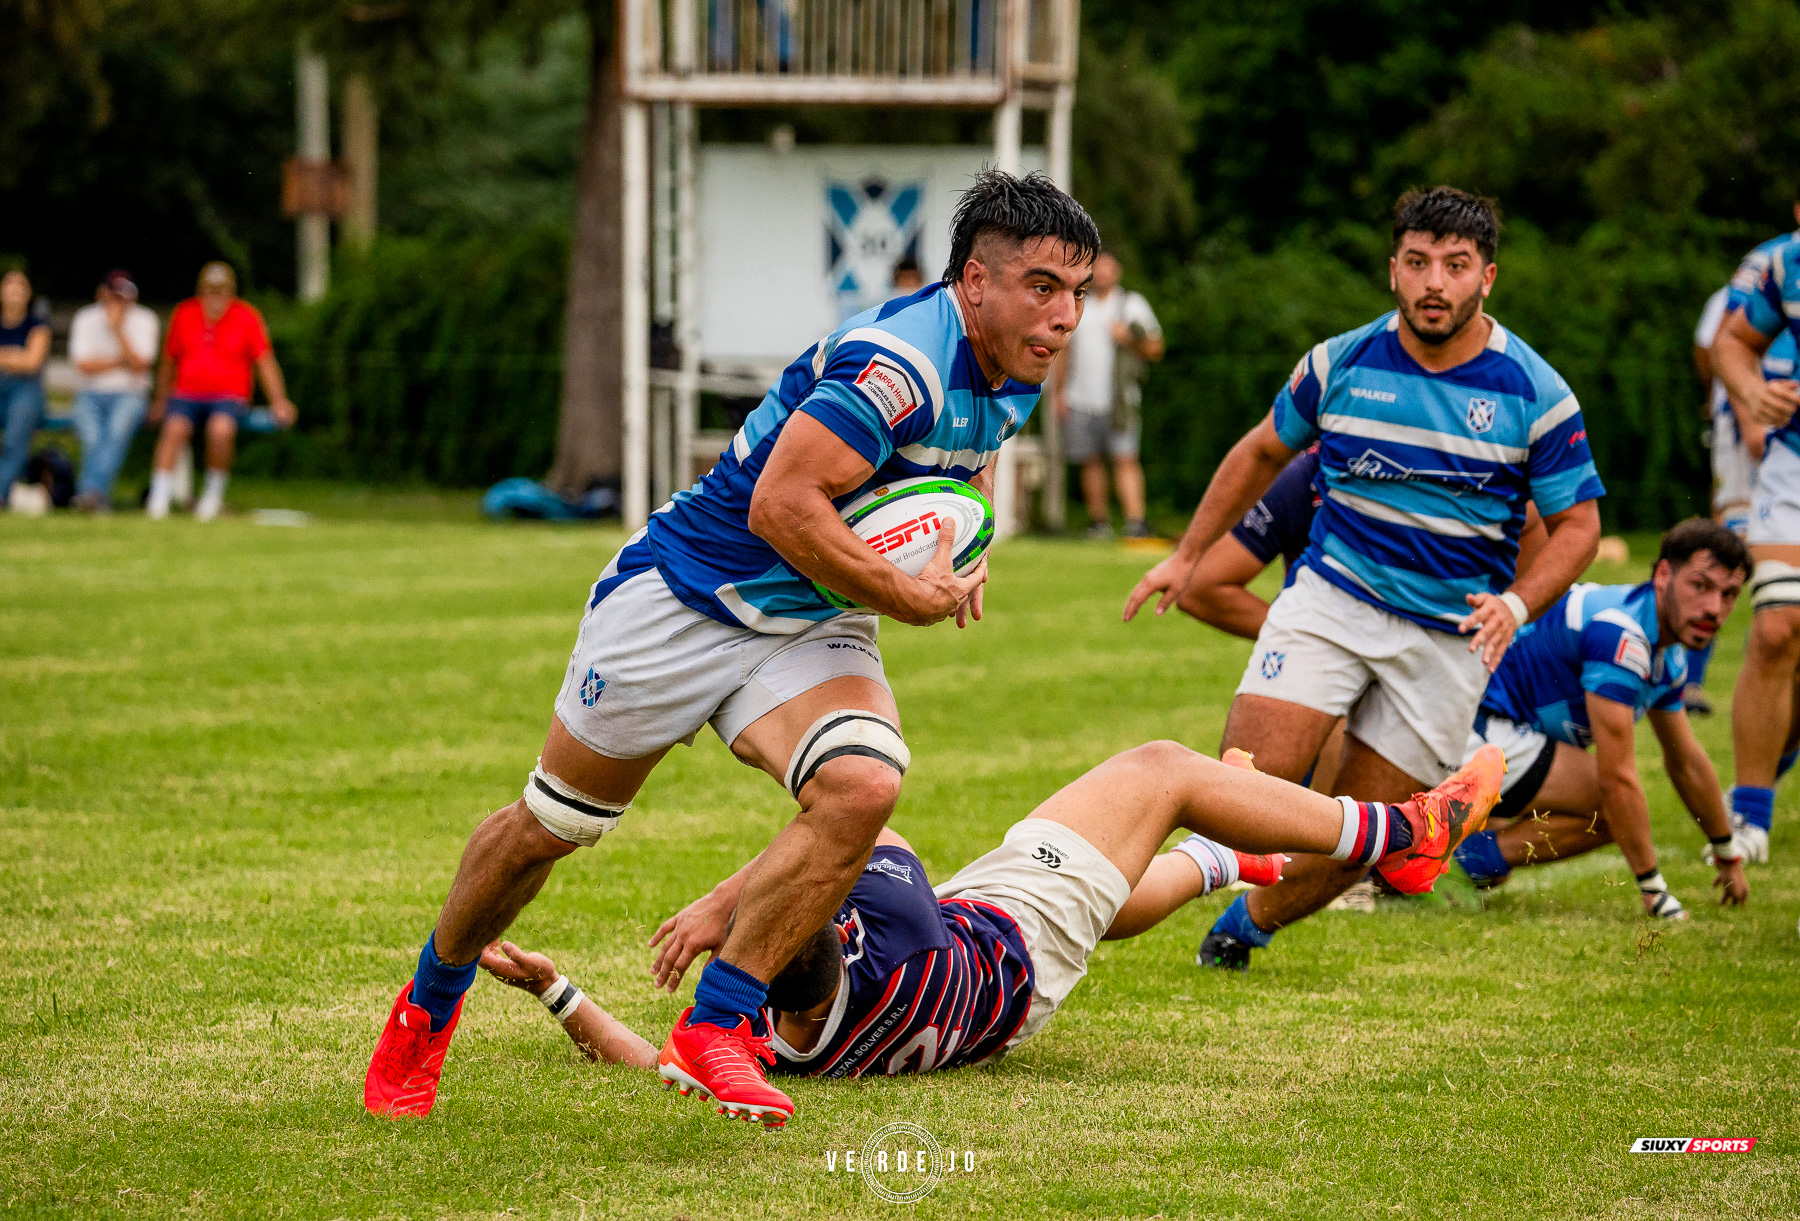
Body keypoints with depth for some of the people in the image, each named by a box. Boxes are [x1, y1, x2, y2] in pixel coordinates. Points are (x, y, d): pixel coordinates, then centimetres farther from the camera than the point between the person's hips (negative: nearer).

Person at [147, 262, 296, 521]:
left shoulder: (246, 317, 5)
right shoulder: (183, 314, 10)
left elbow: (265, 363, 4)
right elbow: (169, 361, 19)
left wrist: (278, 401, -8)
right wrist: (161, 401, 12)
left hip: (230, 397, -2)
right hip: (187, 396, 2)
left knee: (220, 429, -36)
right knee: (174, 428, -31)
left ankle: (214, 494, -16)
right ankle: (158, 501, -36)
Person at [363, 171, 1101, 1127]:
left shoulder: (1012, 377, 0)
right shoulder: (900, 363, -30)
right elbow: (779, 506, -33)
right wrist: (912, 598, -23)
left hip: (813, 630, 6)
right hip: (682, 601, -6)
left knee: (861, 788, -24)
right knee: (551, 824, 8)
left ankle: (716, 1024, -13)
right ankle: (428, 1006, 35)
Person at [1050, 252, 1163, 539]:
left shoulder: (1132, 304, 8)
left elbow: (1155, 349, 5)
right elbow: (1066, 353, 23)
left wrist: (1130, 338, -14)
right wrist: (1059, 392, 16)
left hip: (1118, 401, -4)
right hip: (1081, 398, 4)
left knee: (1125, 459, -14)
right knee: (1090, 461, 3)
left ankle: (1135, 519, -22)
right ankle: (1099, 521, 11)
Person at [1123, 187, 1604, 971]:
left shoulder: (1536, 395, -7)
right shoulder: (1340, 363, -1)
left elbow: (1577, 524, 0)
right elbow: (1264, 451, 16)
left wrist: (1516, 606, -17)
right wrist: (1187, 556, 17)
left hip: (1452, 634, 0)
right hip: (1331, 596, 0)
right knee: (1249, 782, -20)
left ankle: (1250, 922, 24)